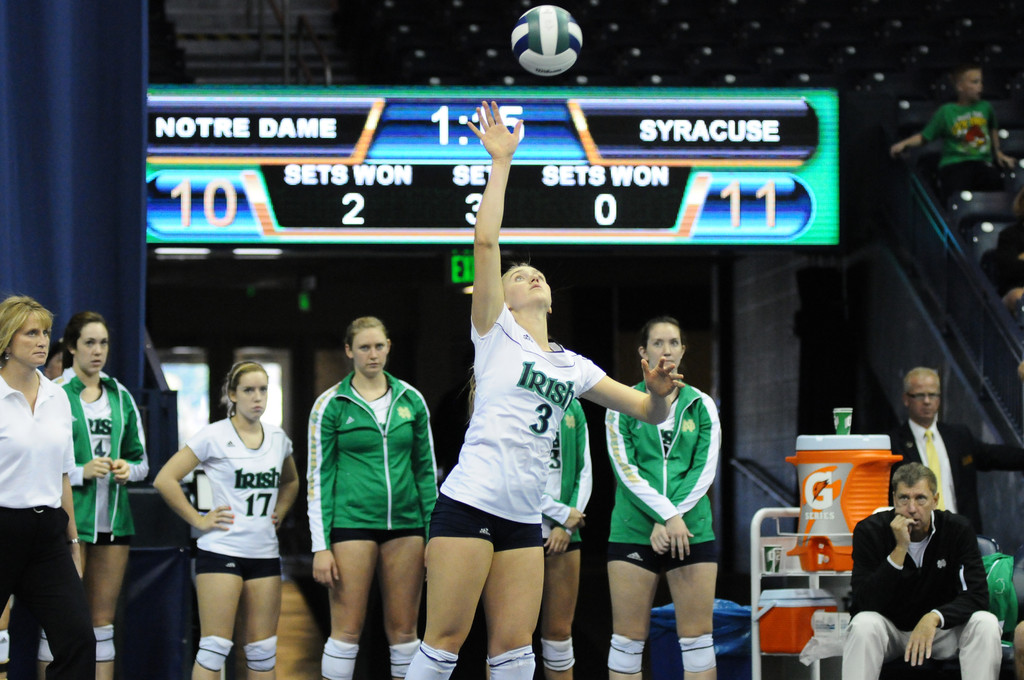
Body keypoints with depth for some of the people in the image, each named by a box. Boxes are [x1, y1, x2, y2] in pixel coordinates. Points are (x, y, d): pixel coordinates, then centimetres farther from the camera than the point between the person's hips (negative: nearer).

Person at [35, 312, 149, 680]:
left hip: (113, 521, 6)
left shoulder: (121, 396, 13)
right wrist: (81, 472, -18)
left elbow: (141, 460, 18)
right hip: (69, 520, -6)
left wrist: (128, 469, -3)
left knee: (103, 622, 8)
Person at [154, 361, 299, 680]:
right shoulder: (214, 436, -7)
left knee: (263, 649, 6)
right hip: (221, 551, -5)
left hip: (265, 554, 5)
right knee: (215, 647, -7)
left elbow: (291, 481, 30)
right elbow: (165, 479, -9)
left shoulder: (277, 437, 10)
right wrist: (198, 520, -10)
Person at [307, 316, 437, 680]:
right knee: (347, 630, -5)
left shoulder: (410, 400, 9)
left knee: (404, 629, 5)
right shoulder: (331, 405, 0)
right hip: (352, 523, -3)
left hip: (405, 523, 3)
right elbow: (318, 476, 0)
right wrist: (320, 546, -6)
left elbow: (426, 469, 13)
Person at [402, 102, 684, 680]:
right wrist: (501, 161, -6)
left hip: (524, 520, 5)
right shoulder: (496, 333, 5)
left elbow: (651, 412, 22)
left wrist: (660, 392, -2)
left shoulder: (572, 367, 19)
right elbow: (485, 241, -6)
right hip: (469, 503, -5)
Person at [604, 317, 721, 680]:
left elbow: (705, 469, 2)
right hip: (634, 530, -1)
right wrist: (666, 514, -14)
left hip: (692, 530, 1)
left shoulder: (702, 405, 10)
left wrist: (672, 519, -10)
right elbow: (625, 469, -4)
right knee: (628, 637, -3)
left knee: (697, 636, -1)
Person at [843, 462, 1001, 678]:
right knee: (864, 625, -34)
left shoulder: (957, 529, -11)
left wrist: (934, 618, -36)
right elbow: (866, 604, -23)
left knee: (986, 624, -26)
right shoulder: (869, 531, -15)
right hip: (889, 627, -1)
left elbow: (977, 596, -17)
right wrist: (900, 550, -31)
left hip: (939, 628, 1)